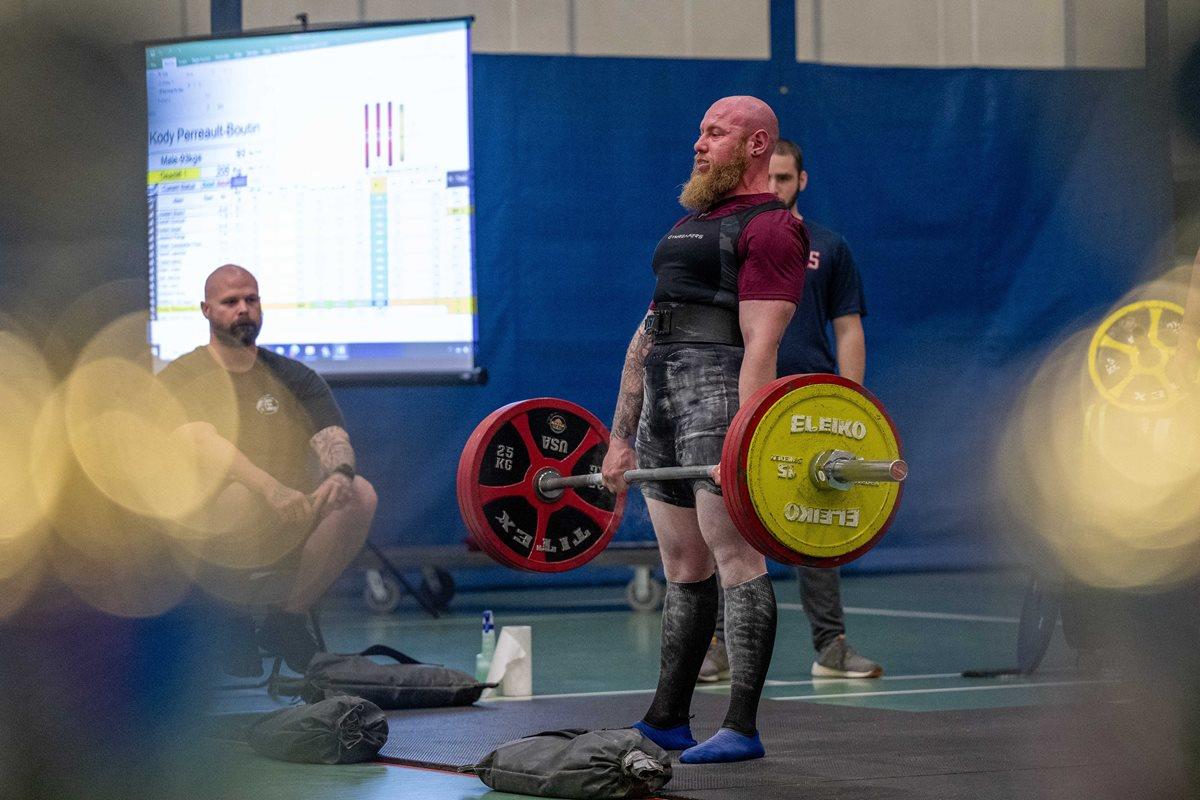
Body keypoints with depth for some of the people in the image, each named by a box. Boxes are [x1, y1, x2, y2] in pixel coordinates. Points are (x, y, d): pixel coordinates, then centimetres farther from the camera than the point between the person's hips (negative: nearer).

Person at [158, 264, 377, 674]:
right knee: (243, 498, -38)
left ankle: (288, 614, -9)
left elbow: (331, 435, -2)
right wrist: (271, 489, -34)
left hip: (289, 533, 4)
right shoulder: (181, 378, 2)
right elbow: (201, 441, -17)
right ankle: (234, 620, -12)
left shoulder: (293, 378, 14)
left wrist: (340, 472, -28)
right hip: (210, 529, -3)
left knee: (360, 494, -23)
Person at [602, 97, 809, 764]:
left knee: (735, 556, -11)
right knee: (684, 568, 12)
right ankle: (667, 719, 16)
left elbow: (761, 343, -15)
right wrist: (622, 435, 19)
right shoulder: (690, 224, 24)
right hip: (662, 396, 9)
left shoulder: (769, 227, -4)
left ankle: (742, 728, -11)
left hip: (723, 391, -9)